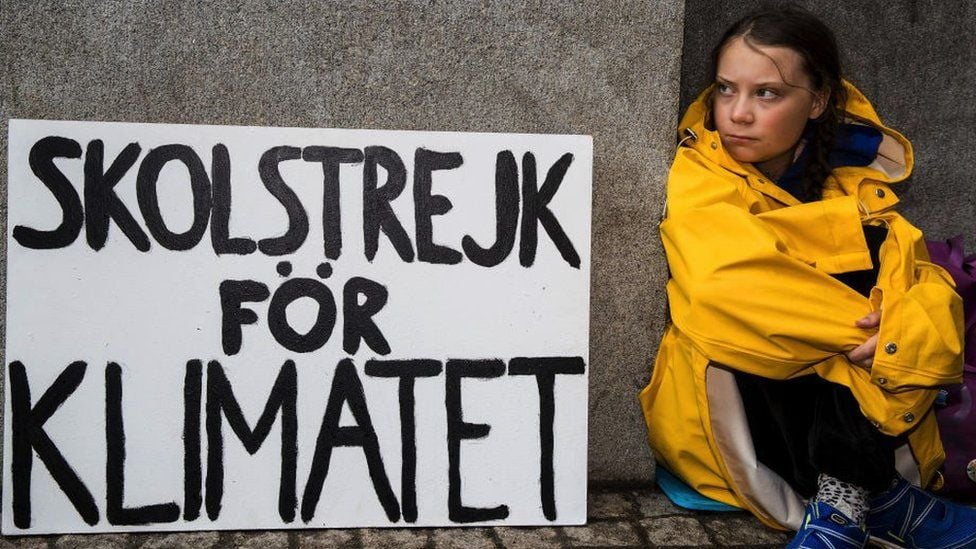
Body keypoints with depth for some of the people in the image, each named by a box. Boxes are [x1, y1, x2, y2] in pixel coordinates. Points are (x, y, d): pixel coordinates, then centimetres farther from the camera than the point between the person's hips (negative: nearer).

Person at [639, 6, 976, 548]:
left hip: (851, 409, 3)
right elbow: (729, 288, -28)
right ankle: (877, 498, -27)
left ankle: (844, 498, -25)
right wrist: (865, 328, -24)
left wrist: (913, 327, -33)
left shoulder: (855, 183, 1)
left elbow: (923, 283, -10)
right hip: (721, 411, -3)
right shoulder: (698, 178, -11)